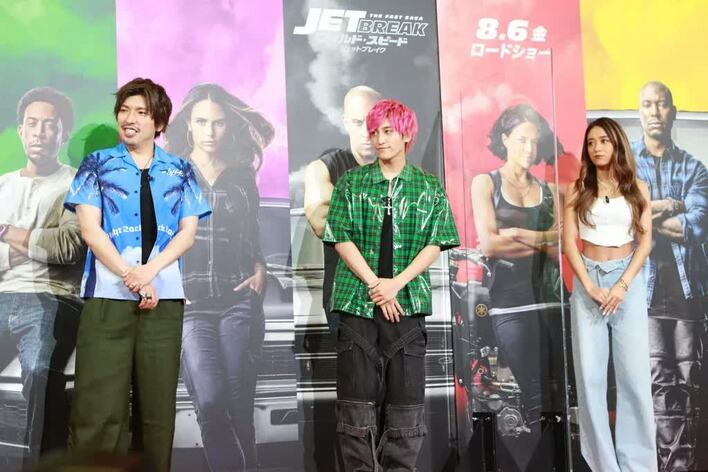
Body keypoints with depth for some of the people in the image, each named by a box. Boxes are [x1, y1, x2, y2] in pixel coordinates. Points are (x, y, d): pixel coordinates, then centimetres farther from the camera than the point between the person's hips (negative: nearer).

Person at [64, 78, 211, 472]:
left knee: (158, 405, 5)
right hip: (107, 295, -2)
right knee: (99, 407, -5)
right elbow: (89, 229, -1)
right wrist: (129, 276, -12)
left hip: (165, 297, 2)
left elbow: (188, 232, 5)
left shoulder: (181, 170, 12)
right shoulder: (97, 164, 8)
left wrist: (150, 270, -13)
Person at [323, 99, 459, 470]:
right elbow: (341, 239, 0)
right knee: (357, 395, 0)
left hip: (408, 302, 0)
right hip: (357, 301, 0)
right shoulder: (351, 182, 7)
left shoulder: (429, 186, 8)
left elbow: (435, 244, 1)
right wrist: (374, 284, -10)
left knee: (406, 397, 2)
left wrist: (396, 283, -11)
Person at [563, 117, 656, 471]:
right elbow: (569, 242, -1)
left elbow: (645, 241, 1)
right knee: (590, 375, -1)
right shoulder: (578, 189, 4)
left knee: (634, 372, -2)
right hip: (587, 279, 0)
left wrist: (623, 285, -11)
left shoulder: (637, 188, 5)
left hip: (628, 279, 0)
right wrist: (590, 286, -11)